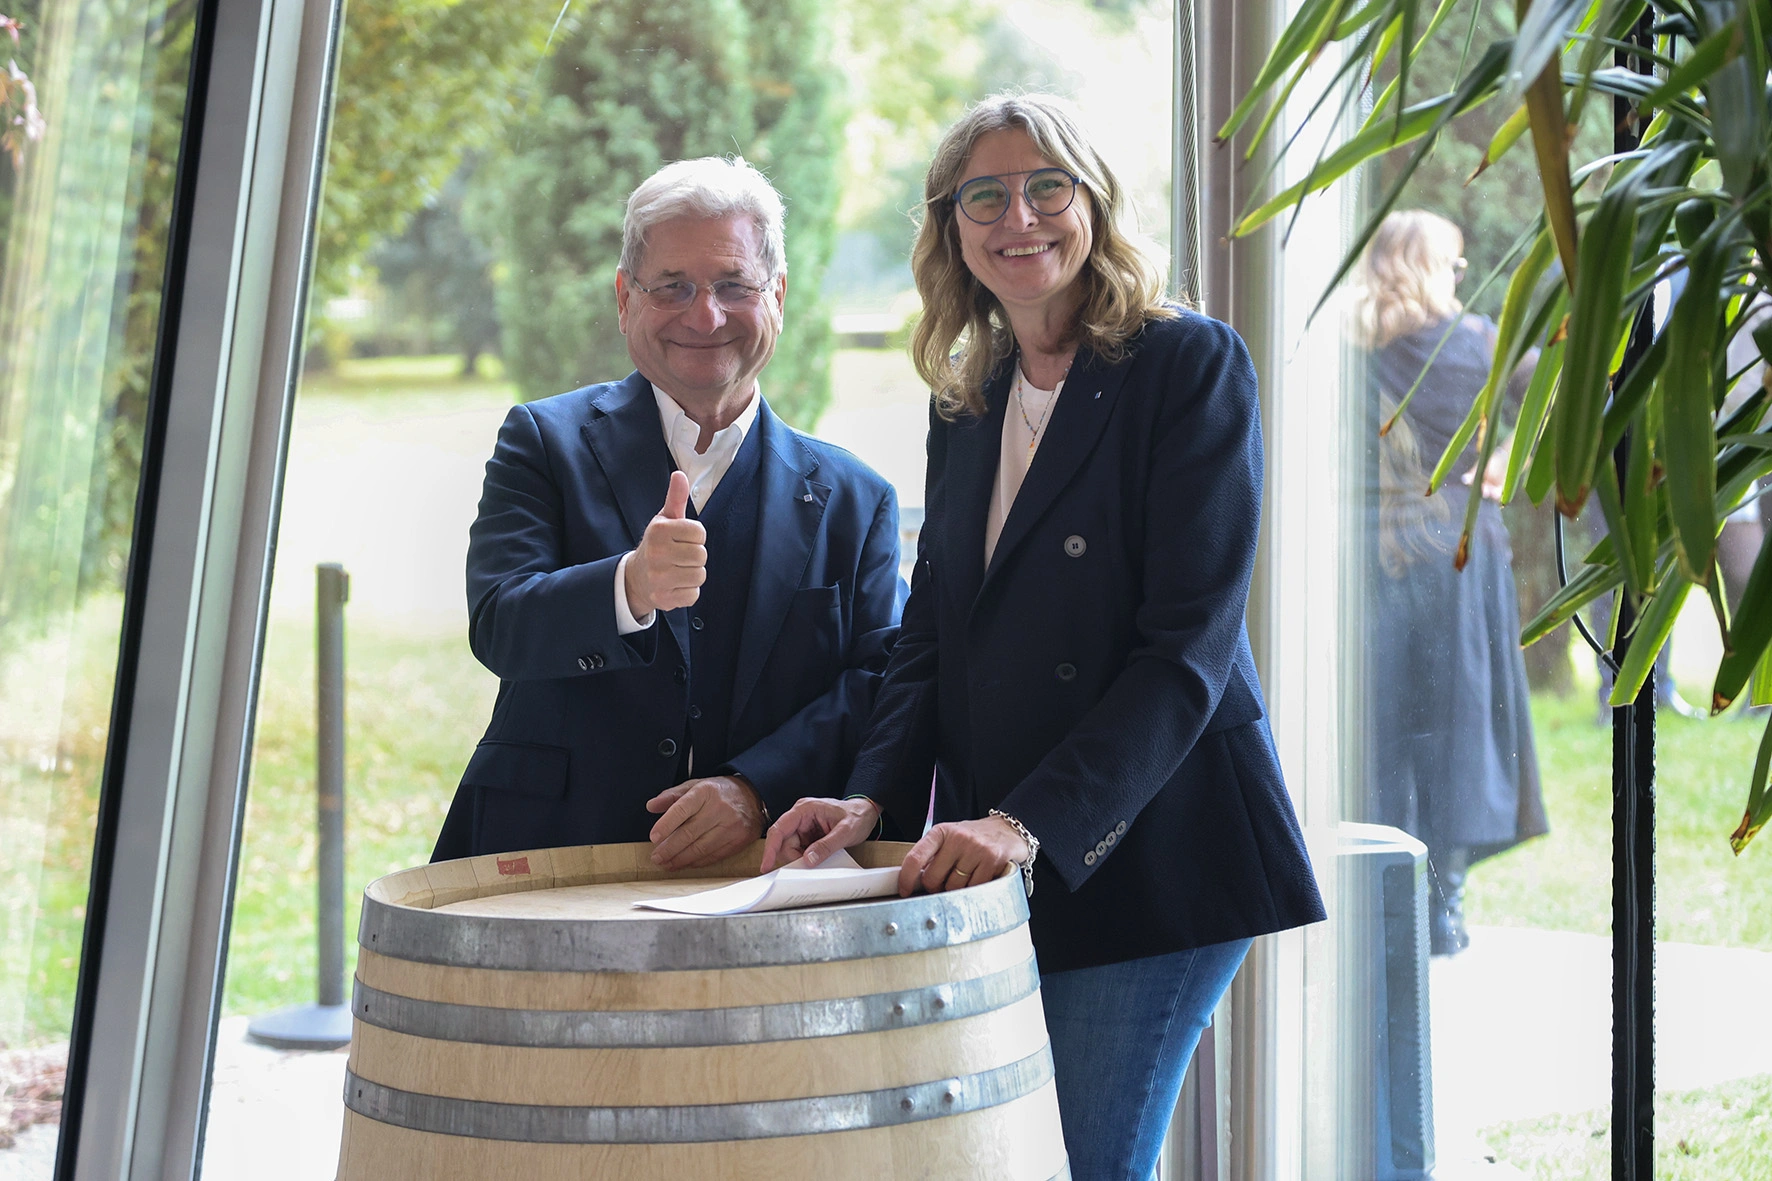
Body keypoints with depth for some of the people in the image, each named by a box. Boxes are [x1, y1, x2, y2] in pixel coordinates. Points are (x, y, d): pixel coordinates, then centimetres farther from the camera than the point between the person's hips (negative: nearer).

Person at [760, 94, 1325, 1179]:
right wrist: (874, 798, -6)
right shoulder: (965, 403, 12)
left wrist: (1033, 823, -23)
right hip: (991, 863, 6)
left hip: (1147, 850, -5)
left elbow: (1189, 645, -15)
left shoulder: (1190, 364, -7)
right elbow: (931, 637, 10)